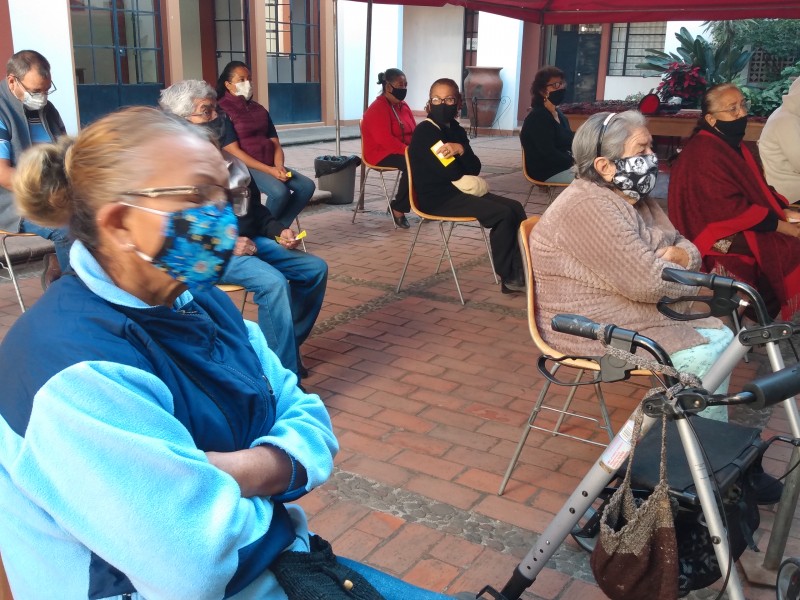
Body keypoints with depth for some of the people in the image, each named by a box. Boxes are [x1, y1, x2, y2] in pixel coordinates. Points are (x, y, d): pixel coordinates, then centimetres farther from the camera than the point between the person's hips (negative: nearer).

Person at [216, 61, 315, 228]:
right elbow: (234, 151, -13)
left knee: (307, 186, -14)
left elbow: (275, 143, 12)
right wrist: (269, 170, -19)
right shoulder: (223, 111, -5)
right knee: (280, 191, -32)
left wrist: (279, 166, -10)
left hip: (271, 165, 7)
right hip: (244, 167, -7)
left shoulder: (259, 109, 17)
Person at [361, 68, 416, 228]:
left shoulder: (403, 105, 13)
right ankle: (398, 209, -22)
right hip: (382, 154, -8)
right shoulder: (378, 109, -14)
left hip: (404, 151, 8)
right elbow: (385, 140, -24)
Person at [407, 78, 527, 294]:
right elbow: (451, 172, -19)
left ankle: (520, 271, -4)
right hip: (437, 198, -9)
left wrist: (461, 150, -18)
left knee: (515, 208, -3)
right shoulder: (425, 131, -12)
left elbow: (475, 168, 0)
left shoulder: (457, 130, 13)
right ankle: (508, 277, -5)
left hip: (458, 190, 9)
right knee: (504, 214, -19)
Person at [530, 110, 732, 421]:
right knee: (703, 358, -16)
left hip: (632, 312, 10)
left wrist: (681, 256, -10)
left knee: (719, 338, 2)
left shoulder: (637, 200, 10)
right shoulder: (589, 208, -23)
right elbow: (648, 281, -29)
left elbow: (683, 244, 16)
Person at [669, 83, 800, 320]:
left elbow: (758, 188, 15)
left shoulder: (733, 144, 13)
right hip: (721, 239, -10)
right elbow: (729, 209, -23)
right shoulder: (703, 154, -19)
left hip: (744, 227, 10)